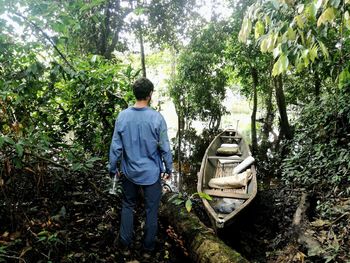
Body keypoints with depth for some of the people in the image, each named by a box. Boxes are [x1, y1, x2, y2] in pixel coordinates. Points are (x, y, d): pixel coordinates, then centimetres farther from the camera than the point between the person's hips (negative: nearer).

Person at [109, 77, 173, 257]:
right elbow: (165, 147, -11)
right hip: (151, 172, -2)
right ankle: (148, 246, 27)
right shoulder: (156, 117, -17)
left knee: (128, 206, 21)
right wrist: (169, 168, 4)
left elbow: (116, 146, -5)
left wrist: (113, 168, 9)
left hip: (129, 172, 3)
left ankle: (125, 243, 31)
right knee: (151, 209, 13)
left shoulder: (122, 116, -9)